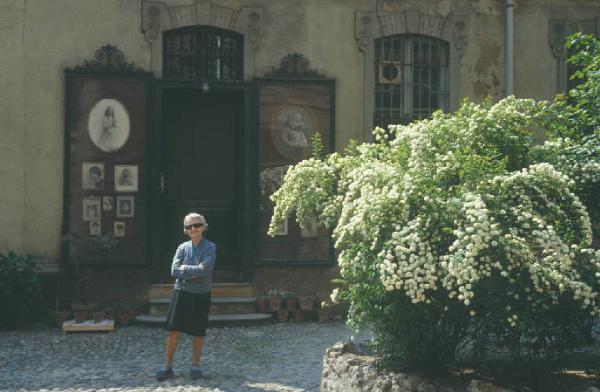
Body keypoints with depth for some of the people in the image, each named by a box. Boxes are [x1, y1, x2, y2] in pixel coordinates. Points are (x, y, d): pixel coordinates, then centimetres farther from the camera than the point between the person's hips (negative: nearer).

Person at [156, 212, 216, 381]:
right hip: (181, 292, 2)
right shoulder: (182, 247, 4)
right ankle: (168, 367, 6)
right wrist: (194, 273, -16)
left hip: (201, 295, -2)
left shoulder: (210, 247, -4)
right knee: (174, 330, -2)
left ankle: (195, 366, 22)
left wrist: (185, 268, -9)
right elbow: (174, 271, -6)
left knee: (197, 333, 8)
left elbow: (204, 270, -17)